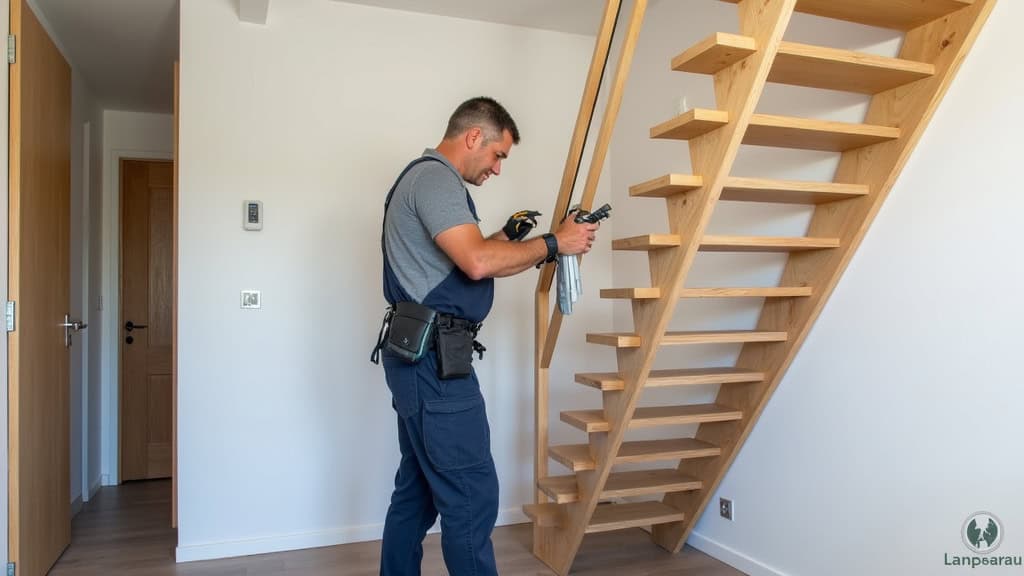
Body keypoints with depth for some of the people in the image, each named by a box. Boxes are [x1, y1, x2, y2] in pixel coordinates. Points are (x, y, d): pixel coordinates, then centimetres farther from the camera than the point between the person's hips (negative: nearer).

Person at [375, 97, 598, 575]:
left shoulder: (427, 179, 23)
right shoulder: (435, 177, -11)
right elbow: (477, 264, -23)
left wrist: (506, 237, 16)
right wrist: (553, 243, -13)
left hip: (422, 357, 11)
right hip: (433, 358, -11)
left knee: (417, 490, 17)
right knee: (471, 495, -7)